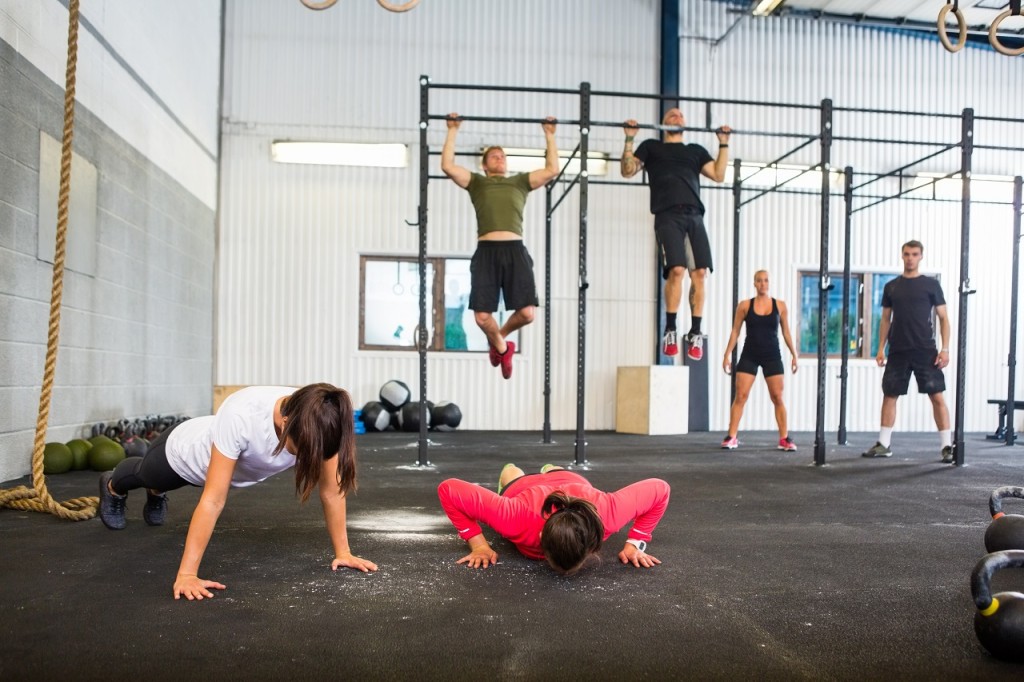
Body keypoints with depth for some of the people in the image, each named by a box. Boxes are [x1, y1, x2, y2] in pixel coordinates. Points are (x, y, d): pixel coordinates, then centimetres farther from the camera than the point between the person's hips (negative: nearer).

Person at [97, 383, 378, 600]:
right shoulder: (242, 416, -50)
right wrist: (186, 574, -43)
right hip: (183, 451, -3)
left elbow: (332, 491, -26)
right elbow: (213, 500, -45)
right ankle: (113, 487, 69)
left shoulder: (320, 423, -37)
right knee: (144, 473, 34)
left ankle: (156, 494, 74)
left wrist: (342, 551, -24)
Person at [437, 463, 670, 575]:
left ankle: (549, 472, 73)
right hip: (522, 487, -1)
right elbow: (448, 489, -40)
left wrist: (635, 544, -31)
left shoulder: (606, 510, -48)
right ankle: (512, 471, 71)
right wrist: (478, 543, -38)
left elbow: (659, 489, -30)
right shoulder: (516, 516, -50)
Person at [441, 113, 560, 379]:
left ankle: (500, 336, 22)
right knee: (482, 316, -10)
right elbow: (448, 165, 8)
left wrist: (549, 135, 24)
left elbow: (552, 169, 20)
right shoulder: (476, 182, 20)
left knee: (527, 312, -11)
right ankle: (500, 346, 24)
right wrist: (453, 131, 13)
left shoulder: (520, 181, 26)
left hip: (515, 250, 1)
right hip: (487, 251, -1)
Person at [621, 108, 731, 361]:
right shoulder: (651, 147, 21)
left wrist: (723, 144, 16)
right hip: (668, 216, -3)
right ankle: (670, 330, -8)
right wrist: (629, 138, 3)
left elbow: (718, 174, 18)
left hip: (694, 217, 3)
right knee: (676, 270, -21)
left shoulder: (696, 150, 29)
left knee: (700, 273, -8)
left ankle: (695, 333, 1)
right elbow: (627, 170, 9)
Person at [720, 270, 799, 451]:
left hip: (772, 356, 1)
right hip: (749, 356, -1)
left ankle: (784, 438, 10)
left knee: (777, 398, 3)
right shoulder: (744, 305, 0)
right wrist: (727, 354, -2)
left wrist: (794, 354, 5)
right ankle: (731, 437, 0)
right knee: (741, 396, -4)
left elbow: (786, 332, 9)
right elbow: (735, 331, 3)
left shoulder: (780, 305, 3)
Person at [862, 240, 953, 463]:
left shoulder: (931, 284, 2)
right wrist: (881, 348, 6)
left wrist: (945, 348, -8)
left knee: (937, 396, -7)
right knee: (889, 395, 6)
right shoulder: (891, 286, 10)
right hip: (897, 351, 3)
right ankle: (883, 444, 15)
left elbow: (943, 318, 1)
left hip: (925, 351, -3)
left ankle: (947, 447, -2)